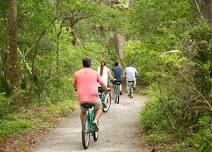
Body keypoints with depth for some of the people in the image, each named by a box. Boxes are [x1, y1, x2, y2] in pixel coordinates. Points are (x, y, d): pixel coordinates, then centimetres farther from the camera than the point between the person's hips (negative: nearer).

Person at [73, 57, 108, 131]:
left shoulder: (77, 73, 6)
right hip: (93, 97, -1)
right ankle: (95, 120, 2)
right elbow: (102, 83, 16)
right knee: (99, 109, 26)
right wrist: (106, 90, 36)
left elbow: (74, 84, 23)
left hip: (81, 98, 1)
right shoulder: (95, 73, 4)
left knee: (83, 112, 29)